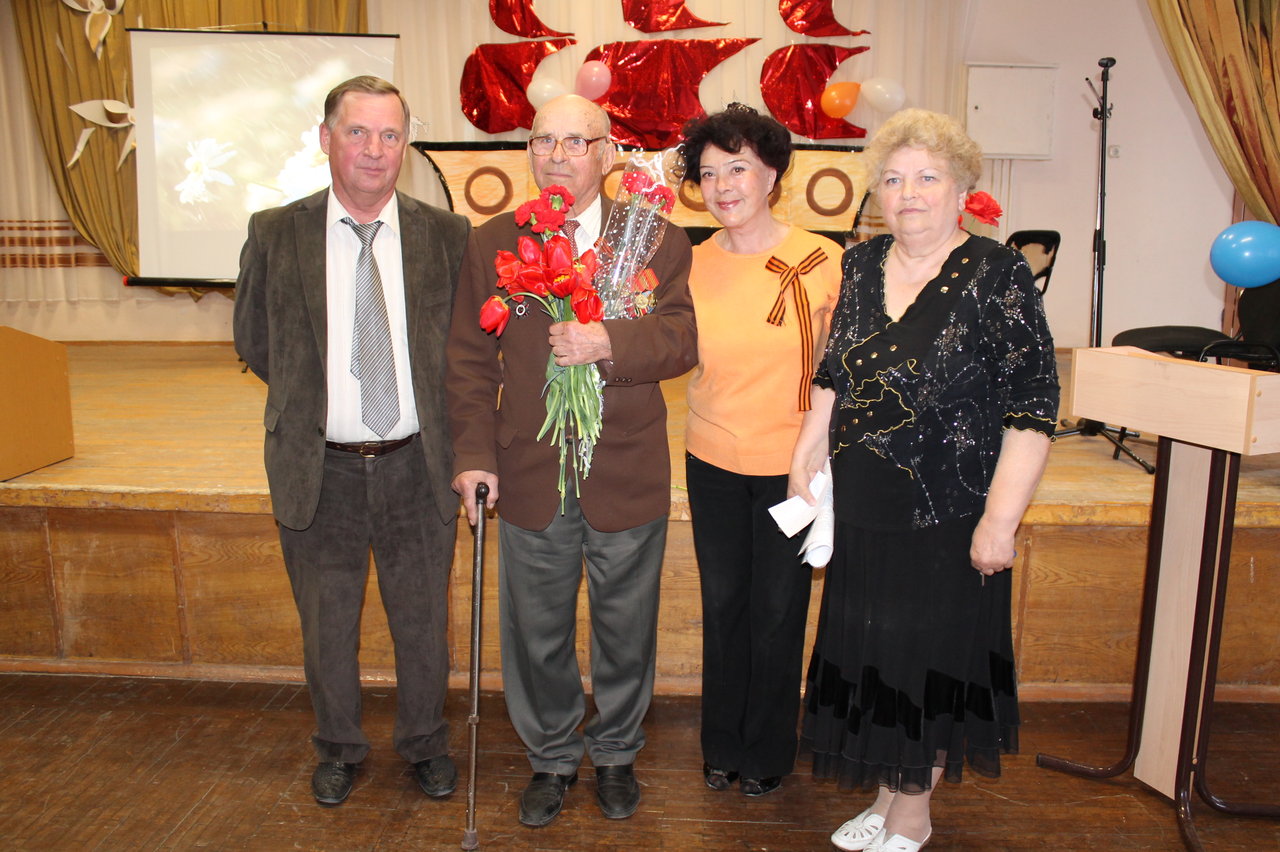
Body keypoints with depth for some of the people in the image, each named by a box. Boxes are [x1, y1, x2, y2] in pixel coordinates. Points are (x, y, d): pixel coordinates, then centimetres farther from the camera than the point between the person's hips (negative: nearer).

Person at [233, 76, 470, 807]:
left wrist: (462, 447, -3)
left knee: (424, 623, 15)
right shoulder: (275, 234, -4)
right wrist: (310, 394, 4)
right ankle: (340, 749, 42)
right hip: (320, 471, 1)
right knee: (327, 626, 18)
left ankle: (427, 744, 40)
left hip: (416, 468, 0)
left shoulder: (449, 237, -5)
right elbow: (254, 341, 8)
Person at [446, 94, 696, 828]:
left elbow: (680, 341, -10)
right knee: (538, 635, 15)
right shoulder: (492, 243, 3)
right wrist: (476, 452, -4)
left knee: (625, 630, 16)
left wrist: (609, 344, -28)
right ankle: (553, 758, 39)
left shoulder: (657, 240, -1)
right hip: (530, 476, 2)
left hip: (628, 477, -1)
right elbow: (471, 359, 3)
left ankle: (616, 753, 40)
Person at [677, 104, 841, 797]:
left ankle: (768, 752, 34)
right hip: (712, 460, 3)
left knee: (777, 610, 11)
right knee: (722, 604, 15)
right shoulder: (693, 265, -1)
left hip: (790, 464, -2)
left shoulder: (824, 261, -10)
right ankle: (723, 744, 37)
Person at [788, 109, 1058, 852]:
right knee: (869, 656, 16)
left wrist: (1002, 517, -17)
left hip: (946, 519, -5)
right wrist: (807, 457, 8)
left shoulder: (999, 276, -11)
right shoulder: (862, 266, 5)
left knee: (928, 663, 9)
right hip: (859, 511, 6)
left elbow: (1033, 408, -14)